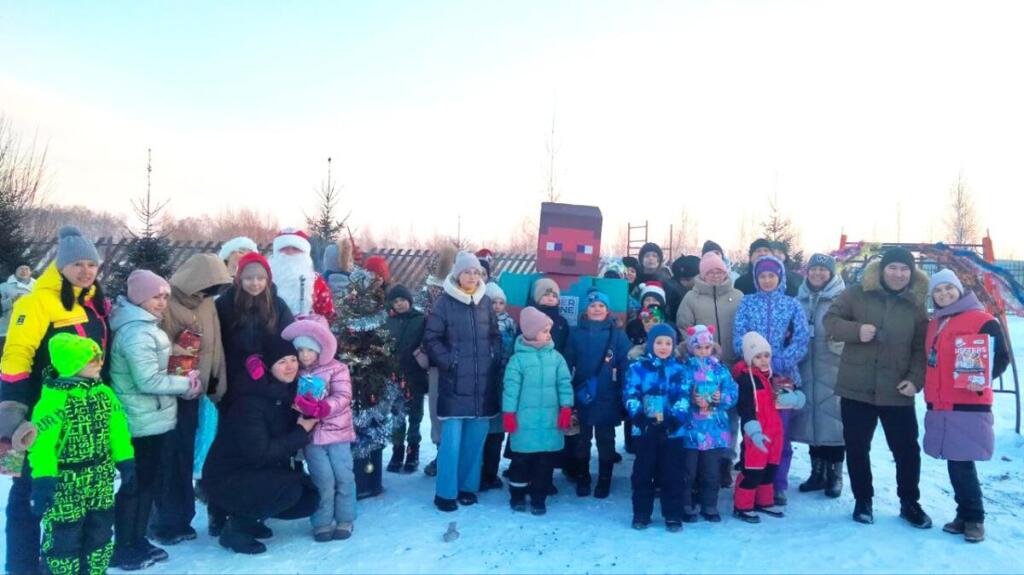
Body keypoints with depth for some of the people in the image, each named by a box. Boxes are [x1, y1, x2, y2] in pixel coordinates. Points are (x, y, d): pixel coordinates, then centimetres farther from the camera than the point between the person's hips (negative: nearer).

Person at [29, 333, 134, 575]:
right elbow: (41, 446, -20)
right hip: (66, 487, -6)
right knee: (64, 537, 6)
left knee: (100, 534, 18)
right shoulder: (53, 400, -19)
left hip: (101, 484, 7)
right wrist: (43, 482, -21)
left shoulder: (104, 393, 3)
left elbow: (117, 432, 10)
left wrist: (126, 464, 9)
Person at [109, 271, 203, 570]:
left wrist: (183, 380, 7)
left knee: (147, 483, 18)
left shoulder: (145, 326, 12)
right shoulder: (137, 332, -21)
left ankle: (137, 541, 29)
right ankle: (124, 550, 14)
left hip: (150, 419, 10)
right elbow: (149, 381, -25)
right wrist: (187, 383, -13)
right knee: (135, 485, 2)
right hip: (141, 422, -10)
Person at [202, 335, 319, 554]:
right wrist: (301, 432, -22)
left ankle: (248, 516, 15)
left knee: (310, 498, -1)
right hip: (228, 479, -8)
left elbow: (283, 440, 5)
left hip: (260, 474, 8)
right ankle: (235, 527, -9)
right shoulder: (251, 402, -24)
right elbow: (260, 453, -29)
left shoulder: (288, 393, -1)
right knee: (290, 489, -28)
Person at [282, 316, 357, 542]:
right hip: (311, 433, 0)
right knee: (323, 479, -3)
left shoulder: (336, 369, -4)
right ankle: (322, 523, 12)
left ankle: (345, 520, 18)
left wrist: (321, 408, -29)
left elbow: (343, 397, -13)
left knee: (343, 476, 1)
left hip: (337, 431, 0)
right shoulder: (295, 371, 2)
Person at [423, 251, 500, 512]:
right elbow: (431, 340, -3)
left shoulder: (486, 302, 10)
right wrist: (449, 362, -11)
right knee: (452, 438, -5)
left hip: (483, 382, 4)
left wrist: (494, 358, 4)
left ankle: (468, 486, 23)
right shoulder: (444, 303, -4)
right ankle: (445, 492, 5)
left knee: (476, 437, 9)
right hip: (455, 382, -4)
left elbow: (495, 335, 18)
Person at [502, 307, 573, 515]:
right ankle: (517, 496, 26)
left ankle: (538, 499, 22)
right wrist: (508, 414, -7)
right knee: (521, 460, 8)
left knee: (546, 461, 8)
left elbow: (564, 384, 5)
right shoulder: (518, 359, -6)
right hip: (525, 421, -3)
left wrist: (566, 408, -1)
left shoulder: (556, 357, 4)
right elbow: (511, 388, -6)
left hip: (550, 420, 3)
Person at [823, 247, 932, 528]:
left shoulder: (916, 305, 4)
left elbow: (921, 349, 5)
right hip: (856, 389, -1)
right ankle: (863, 501, 26)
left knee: (907, 450, 8)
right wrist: (856, 330, -21)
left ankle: (909, 503, 28)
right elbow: (830, 320, -2)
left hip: (897, 392, 1)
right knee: (857, 448, 9)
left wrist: (915, 379, -9)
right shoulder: (857, 294, -1)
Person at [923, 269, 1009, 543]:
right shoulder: (934, 324, 15)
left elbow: (1001, 358, -9)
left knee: (962, 463, -6)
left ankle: (974, 518, 8)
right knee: (954, 463, 11)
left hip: (969, 406, -6)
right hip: (939, 407, 6)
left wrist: (983, 379, -24)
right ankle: (965, 514, 22)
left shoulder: (982, 321, -6)